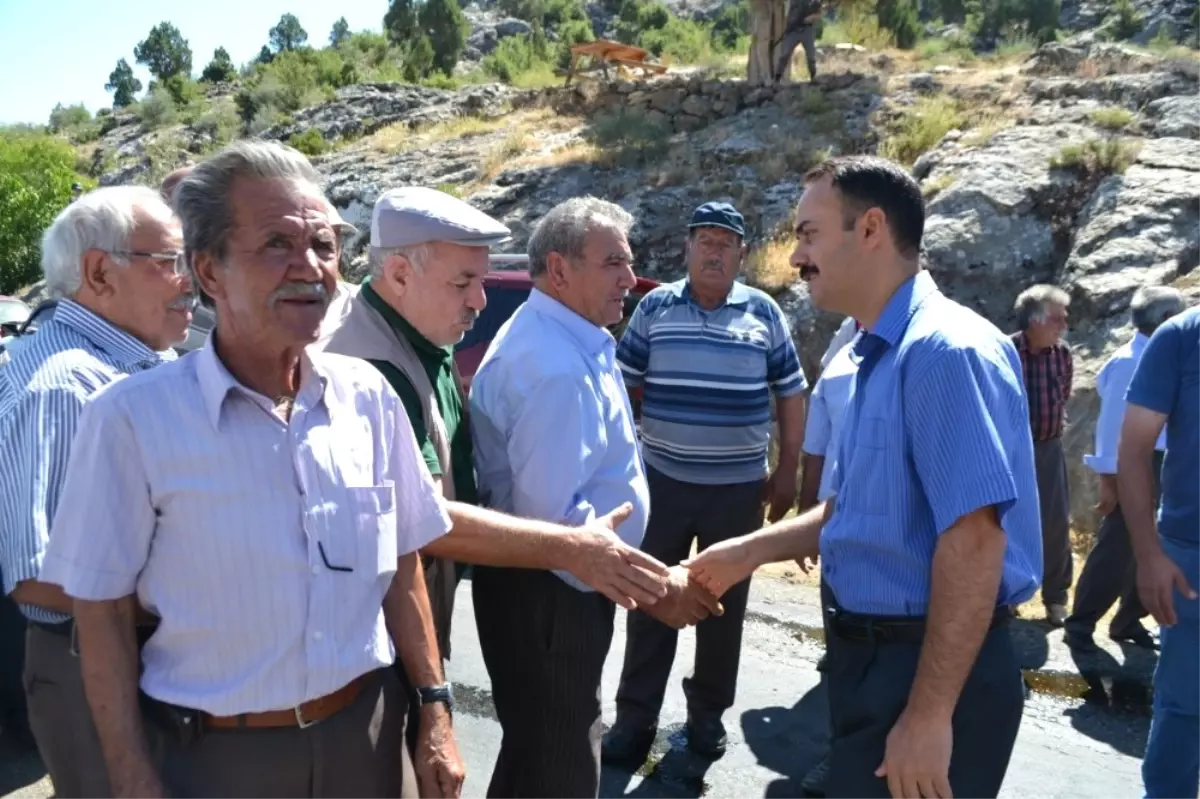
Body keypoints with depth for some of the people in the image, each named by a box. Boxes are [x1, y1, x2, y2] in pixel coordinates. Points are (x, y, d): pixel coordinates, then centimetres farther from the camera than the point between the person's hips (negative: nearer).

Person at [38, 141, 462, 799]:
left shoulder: (369, 396, -4)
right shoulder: (134, 418, -15)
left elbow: (401, 566, 4)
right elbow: (101, 612, -8)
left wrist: (434, 709, 5)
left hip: (367, 734, 3)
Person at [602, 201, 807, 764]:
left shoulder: (763, 313, 1)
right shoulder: (654, 307, 0)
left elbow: (791, 394, 6)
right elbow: (622, 385, 4)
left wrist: (787, 472, 3)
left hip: (739, 486, 1)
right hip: (662, 479, 0)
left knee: (725, 603, 11)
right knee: (650, 598, 5)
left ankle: (708, 711, 29)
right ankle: (635, 715, 17)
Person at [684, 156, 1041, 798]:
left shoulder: (944, 349, -20)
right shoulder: (876, 356, 11)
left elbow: (973, 536, -26)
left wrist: (929, 714, -26)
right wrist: (749, 552, 14)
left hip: (930, 667, -9)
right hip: (872, 654, 9)